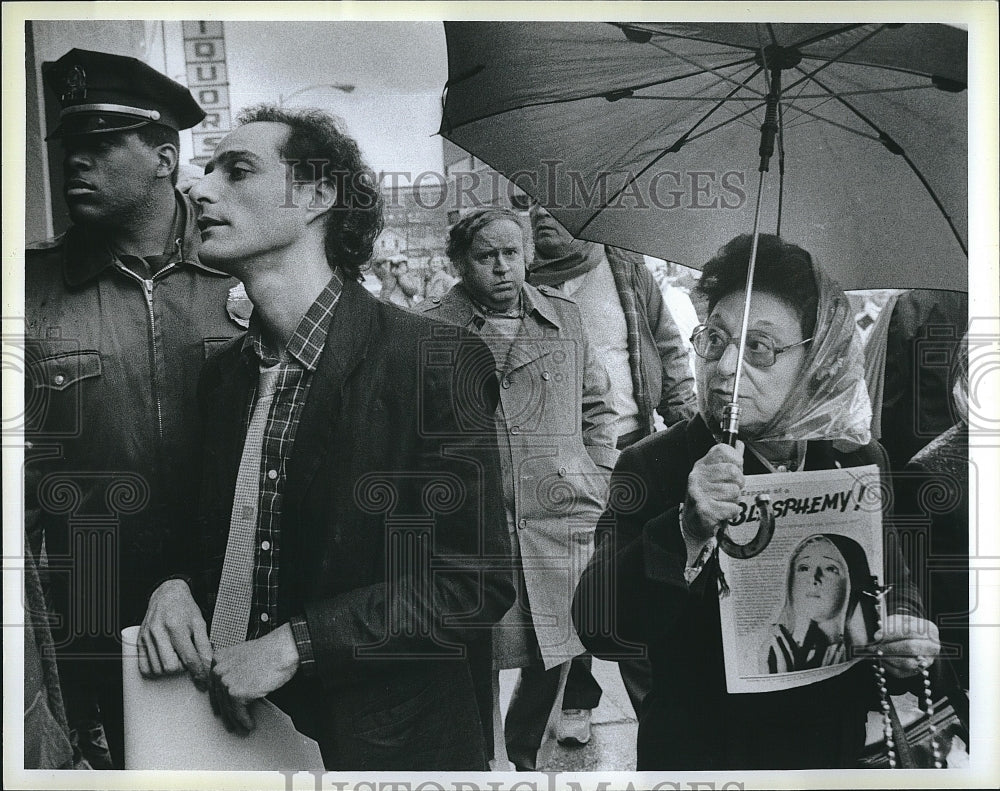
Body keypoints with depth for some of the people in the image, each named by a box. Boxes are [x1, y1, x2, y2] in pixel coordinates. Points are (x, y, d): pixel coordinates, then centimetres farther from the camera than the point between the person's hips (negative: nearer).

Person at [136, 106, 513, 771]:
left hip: (379, 737, -5)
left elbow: (477, 582, -20)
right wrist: (177, 586, -7)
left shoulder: (440, 363, -17)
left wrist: (295, 643, -23)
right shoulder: (222, 374, 4)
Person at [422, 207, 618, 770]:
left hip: (563, 515, 3)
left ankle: (524, 755, 35)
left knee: (555, 653, 10)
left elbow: (597, 405, 19)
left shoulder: (565, 317, 11)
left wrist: (599, 479, 11)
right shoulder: (435, 329, 0)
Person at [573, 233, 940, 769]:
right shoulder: (653, 464, -16)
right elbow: (597, 630, -24)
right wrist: (689, 530, -37)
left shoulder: (858, 461, -6)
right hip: (695, 753, -3)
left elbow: (892, 585, 9)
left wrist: (908, 638, -13)